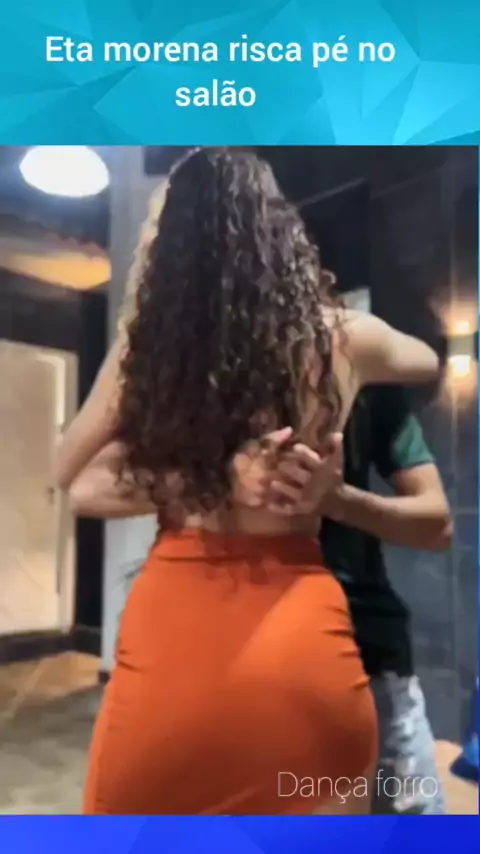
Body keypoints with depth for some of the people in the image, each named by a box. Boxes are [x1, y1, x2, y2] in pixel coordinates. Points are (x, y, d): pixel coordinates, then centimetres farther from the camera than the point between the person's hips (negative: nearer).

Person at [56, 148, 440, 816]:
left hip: (170, 623, 1)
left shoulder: (146, 346, -2)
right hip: (298, 631, 0)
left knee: (152, 813, 24)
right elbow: (428, 361, 24)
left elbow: (72, 477, 11)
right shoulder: (343, 338, -1)